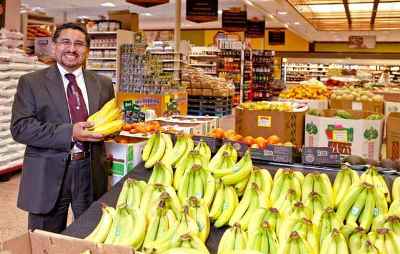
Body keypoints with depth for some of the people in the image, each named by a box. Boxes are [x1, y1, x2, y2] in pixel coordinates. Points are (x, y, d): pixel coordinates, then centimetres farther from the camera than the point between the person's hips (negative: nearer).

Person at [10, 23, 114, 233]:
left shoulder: (103, 84, 9)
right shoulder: (31, 82, -1)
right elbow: (20, 128, -10)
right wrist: (69, 133, -21)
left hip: (92, 173, 3)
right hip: (48, 175, -2)